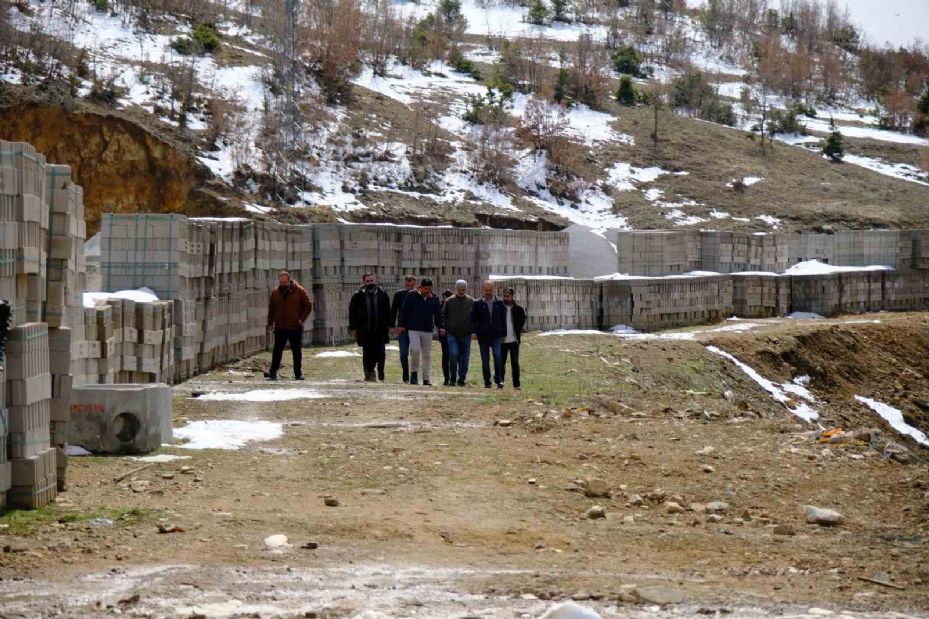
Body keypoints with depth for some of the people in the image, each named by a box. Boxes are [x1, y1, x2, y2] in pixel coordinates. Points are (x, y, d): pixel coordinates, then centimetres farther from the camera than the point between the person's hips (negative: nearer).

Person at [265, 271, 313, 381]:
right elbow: (271, 308, 16)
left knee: (297, 351, 6)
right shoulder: (275, 292, 6)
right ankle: (273, 373, 0)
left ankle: (298, 373, 14)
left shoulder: (299, 291, -3)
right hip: (280, 327, 2)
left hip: (295, 327, -2)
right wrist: (270, 322, 9)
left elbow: (308, 305, 2)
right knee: (277, 351, -1)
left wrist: (302, 319, -6)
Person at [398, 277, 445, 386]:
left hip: (428, 330, 3)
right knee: (415, 350, -18)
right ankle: (414, 372, 1)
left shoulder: (434, 299, 8)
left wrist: (440, 327, 0)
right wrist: (402, 325, -4)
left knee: (427, 354, 5)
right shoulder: (412, 296, -1)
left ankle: (426, 378, 10)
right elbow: (404, 311, 1)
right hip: (414, 329, -3)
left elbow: (438, 315, 13)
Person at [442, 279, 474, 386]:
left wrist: (473, 330, 0)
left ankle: (462, 378, 14)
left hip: (466, 335, 1)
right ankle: (453, 377, 1)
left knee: (464, 357, 4)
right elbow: (443, 316, 12)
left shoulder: (471, 301, 5)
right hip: (452, 334, -1)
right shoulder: (449, 301, 4)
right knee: (453, 354, -15)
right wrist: (447, 326, -2)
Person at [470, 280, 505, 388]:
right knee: (485, 360, 4)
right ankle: (487, 381, 12)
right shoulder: (478, 303, 4)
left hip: (495, 335, -1)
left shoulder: (499, 303, 6)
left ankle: (498, 379, -6)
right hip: (483, 335, 1)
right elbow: (473, 318, 4)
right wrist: (474, 331, -8)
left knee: (497, 356, -16)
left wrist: (503, 334, 5)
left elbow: (503, 319, 9)